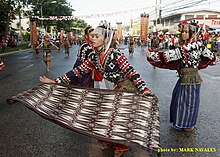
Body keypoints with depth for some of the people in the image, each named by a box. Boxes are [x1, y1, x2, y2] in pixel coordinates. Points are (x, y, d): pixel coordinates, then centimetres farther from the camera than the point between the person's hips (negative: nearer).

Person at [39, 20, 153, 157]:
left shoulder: (115, 54, -25)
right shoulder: (94, 57, -4)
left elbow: (131, 72, -29)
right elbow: (78, 71, -5)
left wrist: (144, 89, -41)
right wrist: (55, 81, -9)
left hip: (131, 88, -7)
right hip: (119, 88, 7)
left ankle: (122, 146, 23)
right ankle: (111, 141, 37)